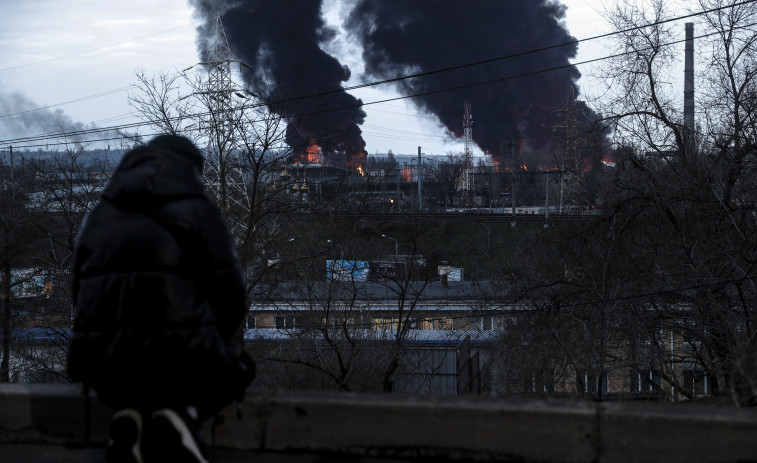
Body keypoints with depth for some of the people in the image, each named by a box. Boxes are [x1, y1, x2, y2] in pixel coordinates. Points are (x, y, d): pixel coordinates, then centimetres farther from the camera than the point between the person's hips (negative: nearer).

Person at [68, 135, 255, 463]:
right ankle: (182, 415, -5)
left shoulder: (96, 218, 17)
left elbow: (82, 300, 17)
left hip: (103, 373, 5)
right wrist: (208, 347, 19)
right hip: (180, 362, -5)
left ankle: (133, 417, 4)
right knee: (237, 368, 24)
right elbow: (228, 297, 0)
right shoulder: (199, 214, 2)